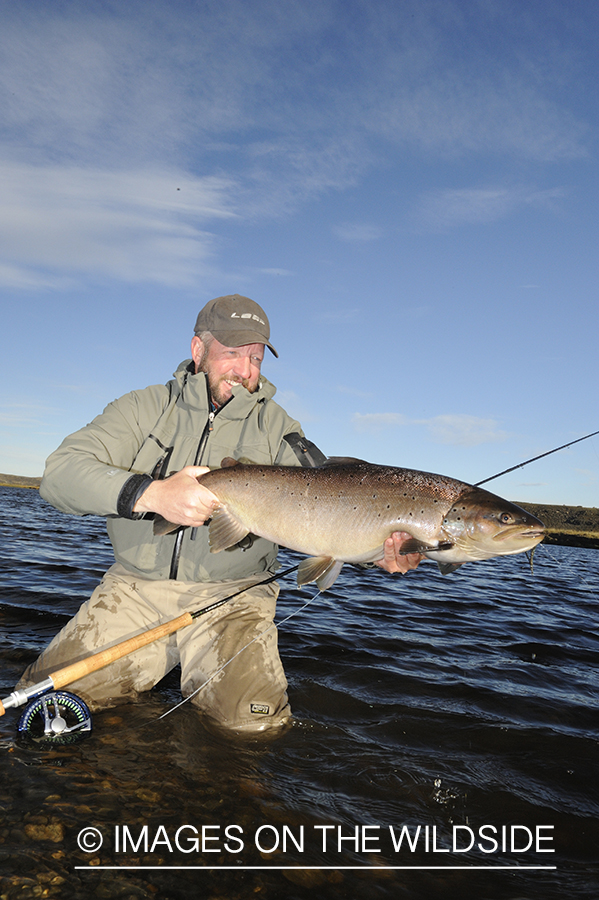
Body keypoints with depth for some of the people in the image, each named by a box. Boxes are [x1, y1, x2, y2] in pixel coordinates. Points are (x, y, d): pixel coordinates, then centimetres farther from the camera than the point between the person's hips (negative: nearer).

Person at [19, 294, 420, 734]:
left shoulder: (276, 426, 4)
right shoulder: (147, 408, 3)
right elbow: (61, 471, -9)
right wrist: (152, 494, -28)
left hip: (231, 599, 0)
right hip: (136, 591, 1)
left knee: (253, 723, -19)